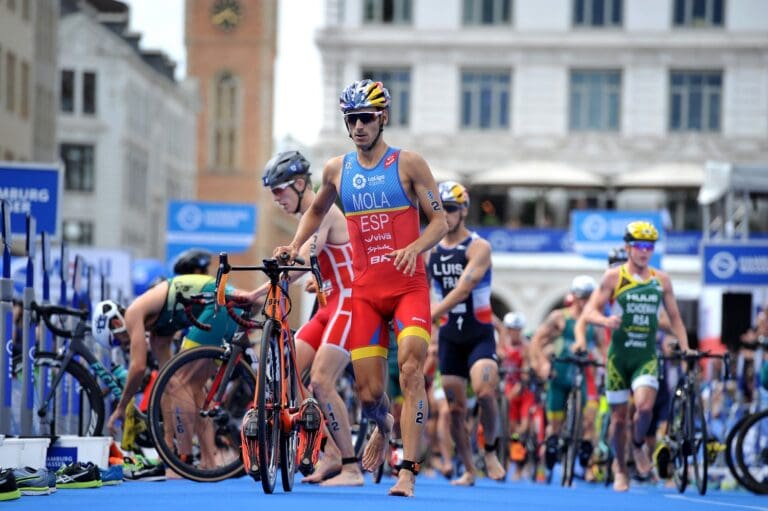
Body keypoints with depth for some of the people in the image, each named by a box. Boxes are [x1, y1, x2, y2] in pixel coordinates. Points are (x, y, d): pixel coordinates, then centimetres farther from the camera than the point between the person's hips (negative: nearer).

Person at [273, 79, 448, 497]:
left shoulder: (409, 164, -3)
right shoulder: (337, 169, 8)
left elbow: (439, 220, -3)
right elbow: (316, 211, 26)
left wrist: (414, 248, -21)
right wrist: (295, 246, 11)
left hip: (409, 287, -3)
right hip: (365, 291, 3)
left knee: (411, 372, -20)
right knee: (368, 393, 0)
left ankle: (408, 471, -21)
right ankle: (383, 428, 37)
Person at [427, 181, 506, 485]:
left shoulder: (479, 248, -8)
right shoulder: (432, 251, 8)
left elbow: (462, 290, -21)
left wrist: (427, 316, -31)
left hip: (479, 335, -5)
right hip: (449, 337, 5)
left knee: (484, 392, -25)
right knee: (455, 408, 2)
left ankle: (490, 452, -4)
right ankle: (468, 470, 14)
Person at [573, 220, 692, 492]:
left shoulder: (661, 280, 7)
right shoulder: (614, 276, 0)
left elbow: (674, 317, 13)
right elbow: (590, 311, -6)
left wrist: (685, 347, 0)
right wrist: (605, 320, -28)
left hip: (647, 357, 1)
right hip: (619, 355, -1)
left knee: (644, 406, -22)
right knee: (619, 417, 4)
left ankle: (639, 445, 9)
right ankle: (620, 468, 24)